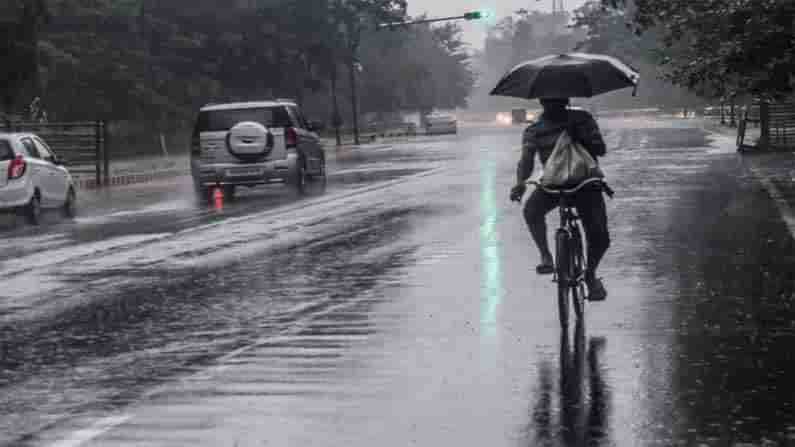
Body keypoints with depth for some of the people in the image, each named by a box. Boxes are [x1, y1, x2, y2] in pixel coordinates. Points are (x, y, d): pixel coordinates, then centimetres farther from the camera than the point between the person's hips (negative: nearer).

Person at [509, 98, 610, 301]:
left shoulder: (582, 119, 1)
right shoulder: (534, 131, -1)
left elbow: (601, 149, -4)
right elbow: (526, 159, -14)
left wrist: (581, 140, -24)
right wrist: (520, 183, -34)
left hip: (585, 181, 0)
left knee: (600, 238, -10)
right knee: (531, 210, -33)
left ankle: (590, 274, 20)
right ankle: (546, 256, -17)